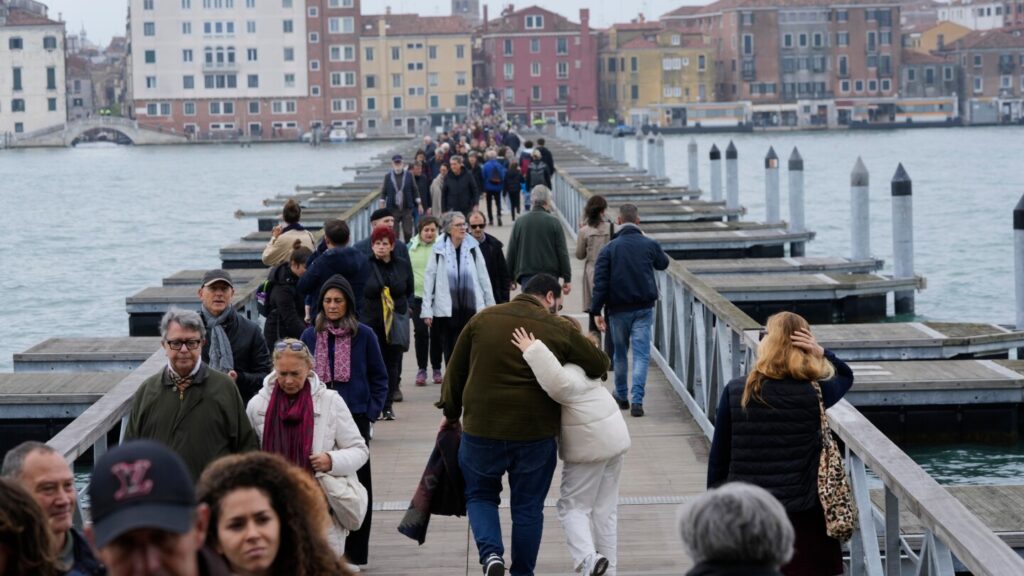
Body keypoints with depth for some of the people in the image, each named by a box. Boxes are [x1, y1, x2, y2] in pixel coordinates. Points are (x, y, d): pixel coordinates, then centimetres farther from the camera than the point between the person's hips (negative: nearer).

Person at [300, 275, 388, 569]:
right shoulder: (310, 336, 5)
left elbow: (379, 378, 4)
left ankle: (355, 552, 10)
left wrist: (371, 412, -4)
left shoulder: (364, 335, 0)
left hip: (355, 418, -2)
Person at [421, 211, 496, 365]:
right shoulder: (439, 251, -2)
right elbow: (429, 280, 0)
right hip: (446, 310, -1)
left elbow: (484, 277, 6)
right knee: (450, 349, 6)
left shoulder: (472, 248, 2)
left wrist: (490, 305, 7)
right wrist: (427, 310, -4)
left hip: (470, 307, 1)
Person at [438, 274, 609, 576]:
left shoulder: (484, 319, 2)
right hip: (535, 433, -1)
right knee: (528, 507, 15)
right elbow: (600, 365, 5)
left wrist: (451, 413, 19)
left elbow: (456, 370, 8)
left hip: (482, 429, 1)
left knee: (480, 495, 19)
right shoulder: (559, 330, -3)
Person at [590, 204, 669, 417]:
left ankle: (621, 396, 28)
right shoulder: (650, 245, -2)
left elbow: (600, 282, -10)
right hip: (644, 308, 0)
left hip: (618, 309, 0)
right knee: (641, 354, -2)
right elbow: (663, 263, 21)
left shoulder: (609, 248, -6)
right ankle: (637, 400, -14)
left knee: (620, 353, 17)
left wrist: (596, 311, -7)